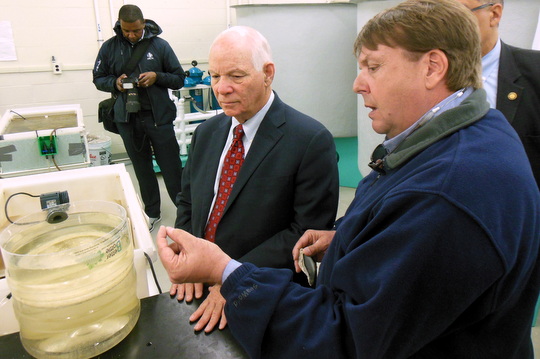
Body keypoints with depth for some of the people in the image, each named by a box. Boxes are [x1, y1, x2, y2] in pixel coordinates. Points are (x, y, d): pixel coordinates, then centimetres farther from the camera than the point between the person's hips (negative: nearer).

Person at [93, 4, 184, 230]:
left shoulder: (159, 45, -1)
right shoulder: (110, 47, 3)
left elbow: (179, 79, 3)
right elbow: (98, 79, 11)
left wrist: (157, 76, -15)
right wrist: (115, 83, -10)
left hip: (158, 116, -2)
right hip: (127, 119, 3)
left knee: (171, 167, -1)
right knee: (142, 168, 13)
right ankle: (152, 213, 27)